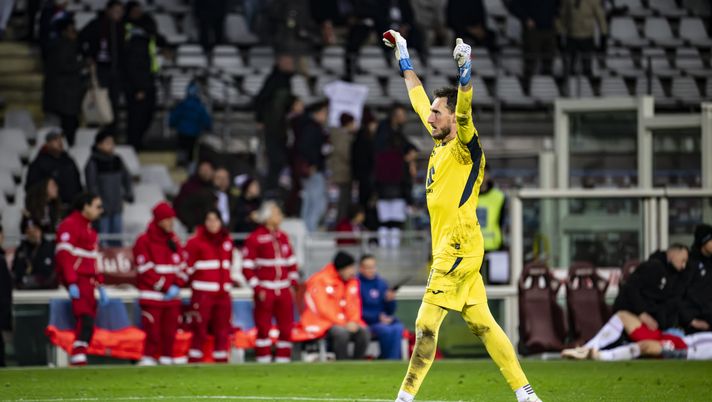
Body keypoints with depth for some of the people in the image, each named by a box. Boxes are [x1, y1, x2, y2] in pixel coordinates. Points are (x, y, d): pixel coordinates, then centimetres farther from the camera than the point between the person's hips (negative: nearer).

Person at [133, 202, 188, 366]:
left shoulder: (174, 240, 14)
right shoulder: (144, 241, -6)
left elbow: (182, 266, 13)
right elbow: (146, 270, -10)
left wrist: (177, 286, -4)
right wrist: (166, 287, -12)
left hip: (172, 296, 6)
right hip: (152, 295, -6)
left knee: (170, 332, 5)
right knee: (153, 332, -9)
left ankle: (167, 359, 13)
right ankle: (149, 360, -4)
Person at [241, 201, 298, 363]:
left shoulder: (283, 237, 13)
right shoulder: (254, 239, -7)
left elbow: (292, 263, 20)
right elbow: (247, 267, -8)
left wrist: (293, 283, 11)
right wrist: (257, 289, -12)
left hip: (284, 291, 6)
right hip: (265, 293, -6)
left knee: (286, 328, 5)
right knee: (263, 329, -1)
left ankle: (283, 360, 13)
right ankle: (263, 363, 3)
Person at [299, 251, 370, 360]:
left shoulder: (352, 281, 9)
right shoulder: (320, 280, -13)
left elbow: (353, 304, 11)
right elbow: (324, 309, -17)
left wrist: (353, 322, -10)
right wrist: (344, 324, -22)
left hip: (344, 322, 6)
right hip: (321, 322, -6)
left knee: (364, 331, -20)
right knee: (341, 332, -35)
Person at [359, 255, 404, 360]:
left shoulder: (382, 283, 13)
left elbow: (390, 311, 15)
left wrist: (390, 300, -6)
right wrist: (378, 317, -17)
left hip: (383, 319, 5)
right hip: (366, 322, -5)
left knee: (398, 328, -25)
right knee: (386, 330, -31)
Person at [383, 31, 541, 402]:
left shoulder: (464, 148, -8)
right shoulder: (440, 143, 14)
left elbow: (465, 113, -28)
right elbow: (419, 100, 25)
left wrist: (464, 71, -41)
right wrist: (404, 58, 31)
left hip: (459, 249, -9)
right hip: (449, 250, 9)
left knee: (426, 323, -10)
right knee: (482, 324, 7)